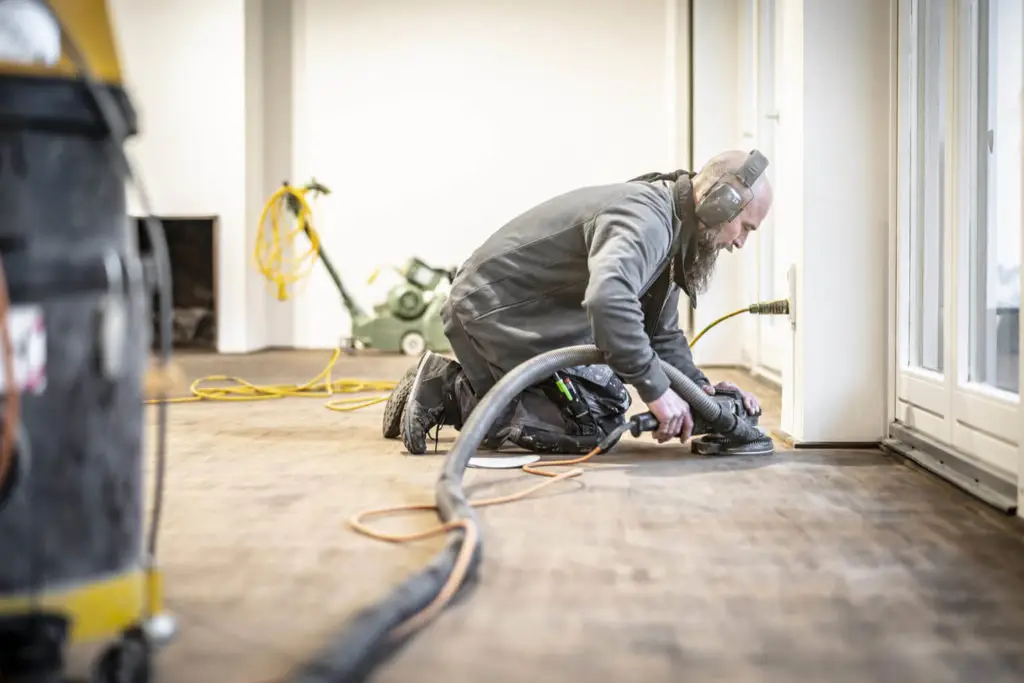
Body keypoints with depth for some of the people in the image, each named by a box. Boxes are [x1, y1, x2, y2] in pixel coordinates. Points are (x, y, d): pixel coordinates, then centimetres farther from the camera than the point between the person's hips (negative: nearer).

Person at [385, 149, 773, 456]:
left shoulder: (668, 232, 9)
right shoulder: (646, 217, -24)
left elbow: (662, 336, 16)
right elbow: (608, 299, -44)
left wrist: (703, 389, 0)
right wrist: (656, 391, -35)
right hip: (498, 310, -10)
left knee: (606, 402, 15)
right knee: (595, 424, -9)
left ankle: (455, 386, 14)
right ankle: (451, 393, -7)